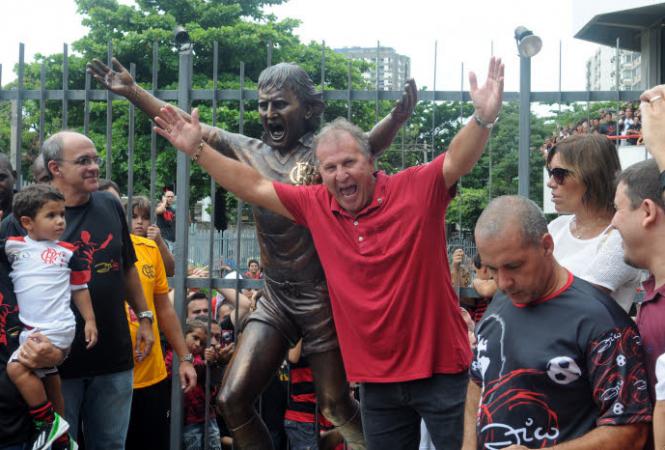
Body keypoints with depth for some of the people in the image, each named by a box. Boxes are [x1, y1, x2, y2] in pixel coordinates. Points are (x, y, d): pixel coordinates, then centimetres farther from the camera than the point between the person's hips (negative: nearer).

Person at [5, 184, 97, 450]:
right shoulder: (13, 246, 4)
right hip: (31, 330, 5)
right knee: (49, 383, 15)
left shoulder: (67, 253, 0)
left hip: (56, 329, -5)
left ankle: (49, 424, -10)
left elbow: (79, 288, 7)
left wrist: (90, 321, 3)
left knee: (17, 368, -22)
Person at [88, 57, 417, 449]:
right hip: (275, 298, 5)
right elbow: (189, 129, 6)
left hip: (321, 296, -5)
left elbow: (367, 145, -27)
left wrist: (396, 119, -48)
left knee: (336, 406, 5)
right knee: (234, 399, 3)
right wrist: (132, 90, 1)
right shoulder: (249, 152, 4)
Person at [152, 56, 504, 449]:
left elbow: (457, 161, -22)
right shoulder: (316, 206, 2)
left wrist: (483, 118, -41)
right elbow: (254, 187, 7)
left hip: (441, 371, -4)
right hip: (377, 379, 4)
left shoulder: (417, 190, -9)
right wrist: (198, 149, 4)